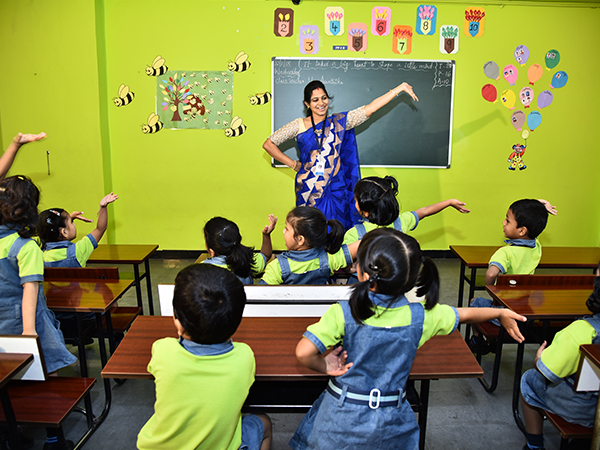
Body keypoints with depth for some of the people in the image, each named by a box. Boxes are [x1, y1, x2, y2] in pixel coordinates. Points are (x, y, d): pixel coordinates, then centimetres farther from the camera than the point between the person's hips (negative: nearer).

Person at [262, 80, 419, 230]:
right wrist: (294, 164, 2)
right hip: (309, 191, -1)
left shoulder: (339, 122, 5)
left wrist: (398, 89, -3)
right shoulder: (299, 125, 2)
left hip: (335, 191, 1)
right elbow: (268, 144, 5)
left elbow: (369, 109, 1)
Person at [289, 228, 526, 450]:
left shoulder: (342, 313, -23)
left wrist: (325, 366, -7)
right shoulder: (420, 316, -14)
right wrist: (501, 313, 20)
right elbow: (465, 314, 3)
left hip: (341, 420, -2)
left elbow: (303, 352, -28)